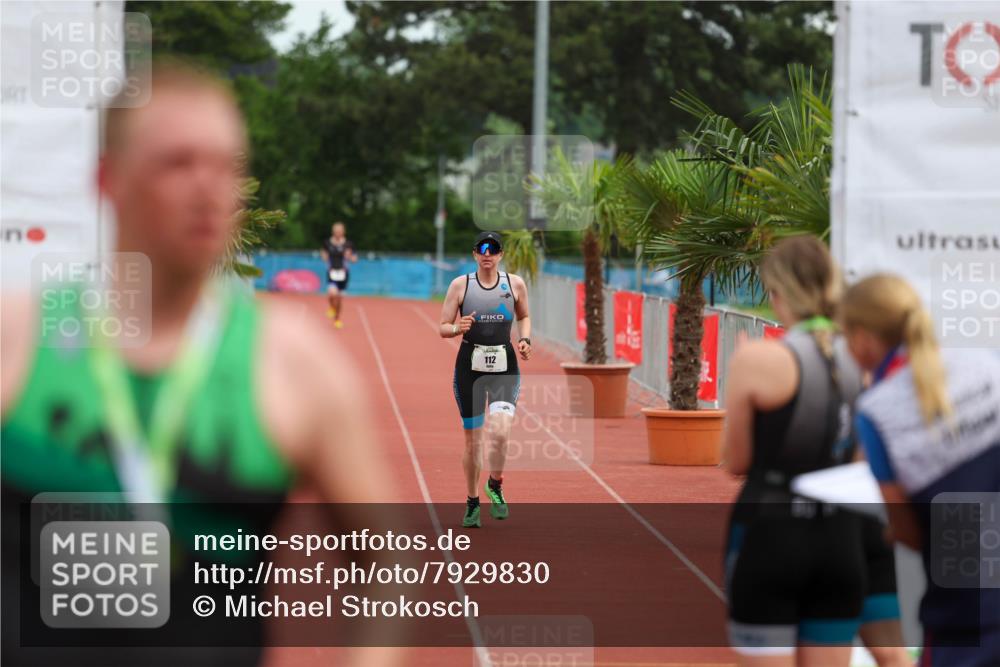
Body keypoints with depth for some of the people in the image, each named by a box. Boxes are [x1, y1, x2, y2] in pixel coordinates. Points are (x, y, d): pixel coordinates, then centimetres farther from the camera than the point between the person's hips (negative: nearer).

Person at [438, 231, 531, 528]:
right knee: (473, 440, 6)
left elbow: (524, 317, 21)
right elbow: (443, 328, 2)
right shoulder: (460, 285, -1)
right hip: (470, 366, 0)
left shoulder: (515, 284, 3)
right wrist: (459, 328, -20)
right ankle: (472, 502, 25)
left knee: (499, 432, -20)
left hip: (505, 368, 0)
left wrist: (525, 339, 2)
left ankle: (495, 486, 6)